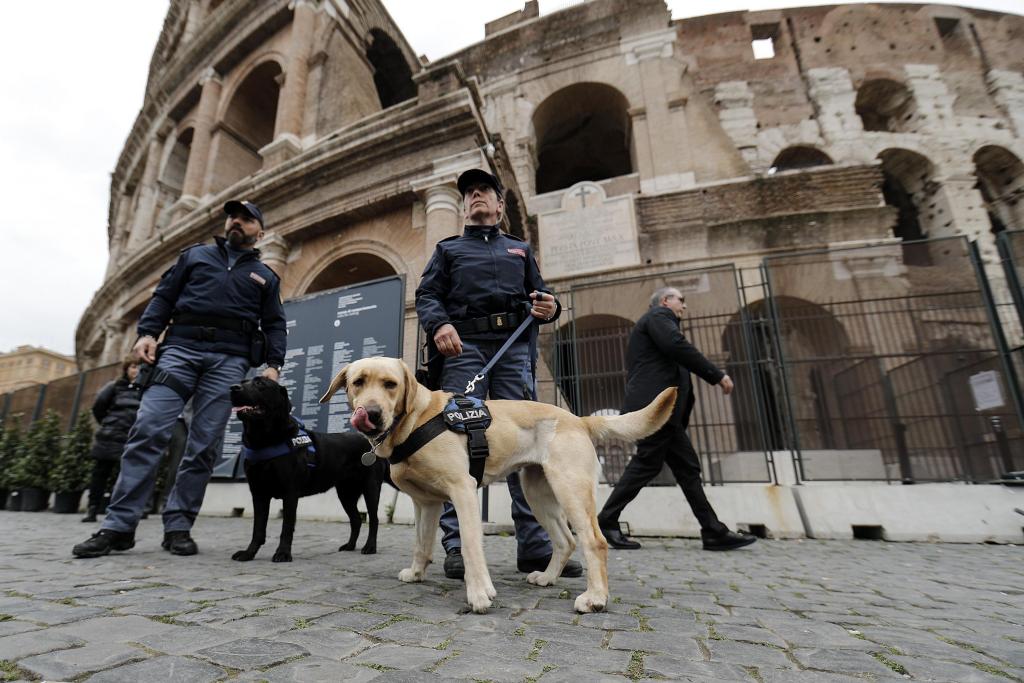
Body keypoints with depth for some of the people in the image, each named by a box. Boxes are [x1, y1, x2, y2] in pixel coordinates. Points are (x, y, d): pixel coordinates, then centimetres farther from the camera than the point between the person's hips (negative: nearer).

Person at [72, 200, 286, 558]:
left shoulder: (266, 276, 20)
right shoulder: (195, 254, 23)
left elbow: (274, 326, 13)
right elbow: (164, 295, 16)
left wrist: (273, 364, -2)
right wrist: (147, 332, 0)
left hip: (230, 359, 0)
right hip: (180, 347, 1)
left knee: (203, 444, -4)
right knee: (149, 430, -11)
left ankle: (178, 526, 2)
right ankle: (119, 525, -4)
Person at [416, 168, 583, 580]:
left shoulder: (520, 249, 28)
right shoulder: (448, 249, 23)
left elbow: (539, 295, 20)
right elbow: (426, 295, 9)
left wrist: (549, 308, -5)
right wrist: (439, 324, -13)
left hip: (515, 347, 2)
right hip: (464, 345, -1)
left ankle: (534, 545, -1)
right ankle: (457, 545, -4)